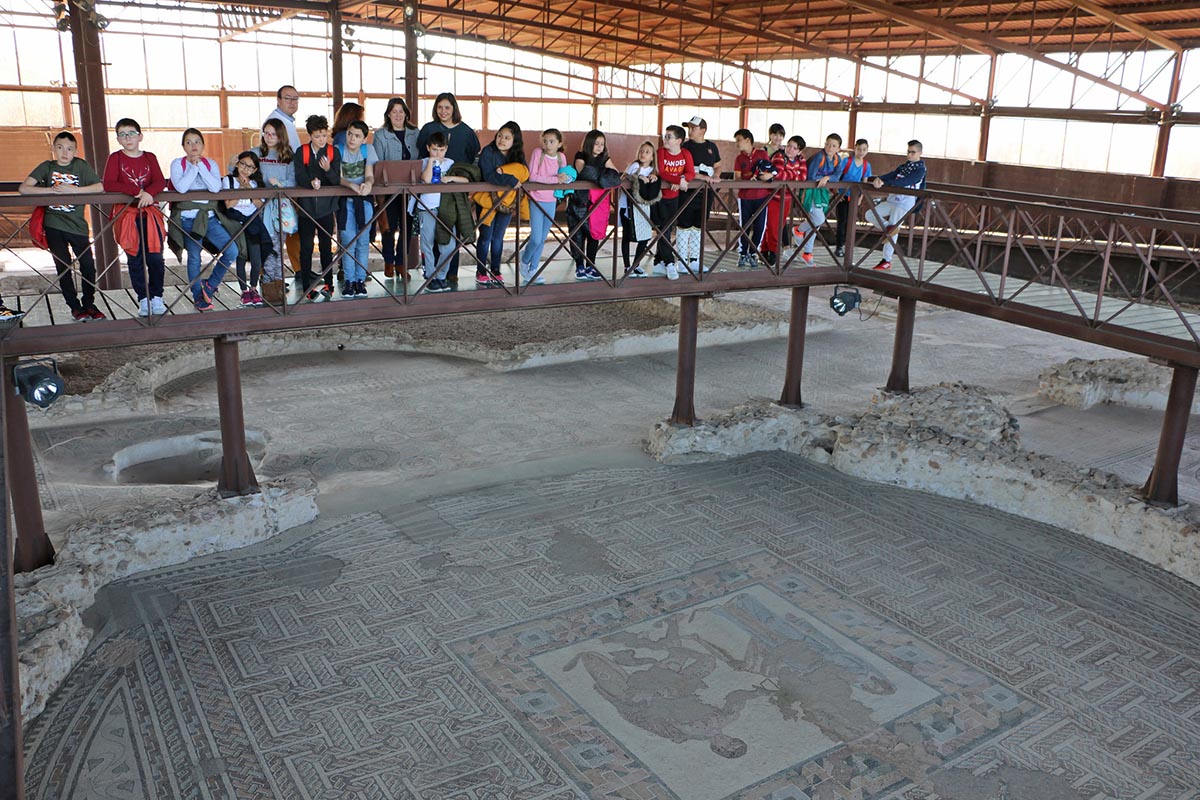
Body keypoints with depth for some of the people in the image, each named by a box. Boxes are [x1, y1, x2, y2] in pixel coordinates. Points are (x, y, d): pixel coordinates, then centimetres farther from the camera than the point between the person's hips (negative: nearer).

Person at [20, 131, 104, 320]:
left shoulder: (81, 166, 0)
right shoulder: (47, 167, 3)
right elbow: (23, 188, -4)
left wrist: (72, 190, -19)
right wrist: (52, 190, -15)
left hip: (77, 224, -1)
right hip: (53, 224, 1)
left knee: (88, 265, -2)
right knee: (63, 267, 4)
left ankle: (89, 303, 16)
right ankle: (74, 307, 13)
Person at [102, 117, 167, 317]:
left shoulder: (149, 157, 9)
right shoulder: (115, 158, 3)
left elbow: (160, 182, -5)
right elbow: (108, 185, -11)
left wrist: (149, 193, -26)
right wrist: (137, 191, -19)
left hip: (148, 211, 1)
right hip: (126, 212, -1)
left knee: (155, 257, -8)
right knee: (135, 259, 2)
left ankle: (157, 297, 6)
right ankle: (143, 299, 11)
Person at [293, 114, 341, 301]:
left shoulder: (333, 152, 1)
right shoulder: (301, 152, -1)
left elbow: (337, 181, -5)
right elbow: (300, 178, -9)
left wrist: (328, 170, -25)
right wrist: (311, 183, -30)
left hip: (326, 207, 1)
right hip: (306, 206, -1)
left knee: (326, 247, 9)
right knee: (306, 248, 2)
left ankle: (328, 284, 18)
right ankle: (307, 287, 8)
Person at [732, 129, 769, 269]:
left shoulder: (762, 154, 3)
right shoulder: (739, 159, 7)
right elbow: (737, 178, -2)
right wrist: (749, 180, -21)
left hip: (762, 196, -1)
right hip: (745, 197, 1)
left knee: (759, 226, 2)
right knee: (744, 226, 3)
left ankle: (753, 254, 16)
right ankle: (742, 254, 13)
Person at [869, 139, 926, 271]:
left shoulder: (920, 170, -8)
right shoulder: (903, 166, 15)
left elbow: (903, 182, -23)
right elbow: (891, 175, -2)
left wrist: (884, 182, -35)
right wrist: (878, 179, -25)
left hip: (904, 204, -7)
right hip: (891, 200, 7)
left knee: (892, 233, -4)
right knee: (870, 213, -2)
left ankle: (887, 261, 5)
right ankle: (888, 228, 13)